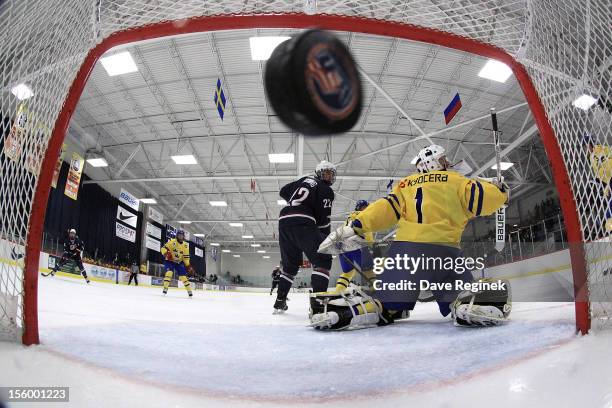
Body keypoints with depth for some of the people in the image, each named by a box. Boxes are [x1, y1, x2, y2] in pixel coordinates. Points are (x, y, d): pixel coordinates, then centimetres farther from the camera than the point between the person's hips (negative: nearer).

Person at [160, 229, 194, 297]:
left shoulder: (185, 245, -2)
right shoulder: (172, 241, -14)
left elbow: (186, 257, 3)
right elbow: (163, 248, -17)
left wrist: (188, 266, -2)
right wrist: (166, 254, -37)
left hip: (179, 262, 3)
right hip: (170, 261, -3)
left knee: (183, 276, -2)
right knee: (169, 273, -26)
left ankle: (189, 291, 6)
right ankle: (165, 289, -16)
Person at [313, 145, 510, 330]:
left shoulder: (405, 184, 21)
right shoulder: (455, 181, 15)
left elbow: (385, 208, 8)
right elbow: (482, 200, 12)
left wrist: (355, 226, 3)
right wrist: (500, 190, 32)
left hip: (405, 249, 2)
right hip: (444, 251, -2)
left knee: (388, 306, 6)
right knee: (460, 296, 16)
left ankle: (353, 308, -23)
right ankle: (469, 305, -19)